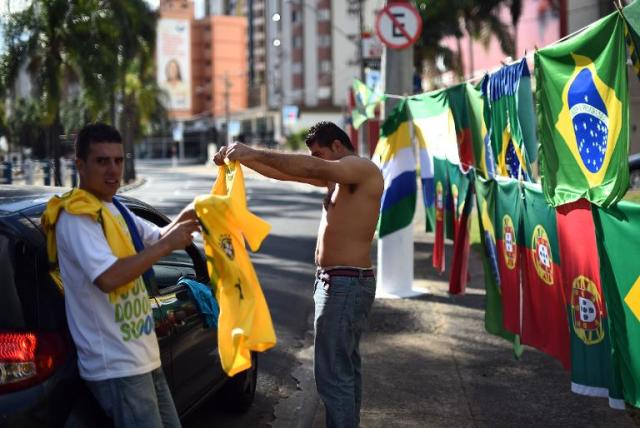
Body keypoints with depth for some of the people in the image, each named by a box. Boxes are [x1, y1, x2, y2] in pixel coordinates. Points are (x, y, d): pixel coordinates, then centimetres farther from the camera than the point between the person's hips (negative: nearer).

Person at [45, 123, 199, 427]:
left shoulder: (113, 209, 12)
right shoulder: (76, 216, -18)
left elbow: (156, 237, 19)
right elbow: (108, 278, -30)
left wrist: (181, 222, -3)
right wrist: (167, 245, -24)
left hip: (140, 355, 10)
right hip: (116, 366, -10)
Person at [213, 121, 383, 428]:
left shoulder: (363, 168, -14)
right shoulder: (338, 177, 15)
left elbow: (310, 168, -30)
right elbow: (285, 173, 15)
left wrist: (254, 153, -31)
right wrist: (243, 158, 3)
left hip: (345, 284, -11)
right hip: (338, 281, 11)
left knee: (332, 373, -10)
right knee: (345, 367, 19)